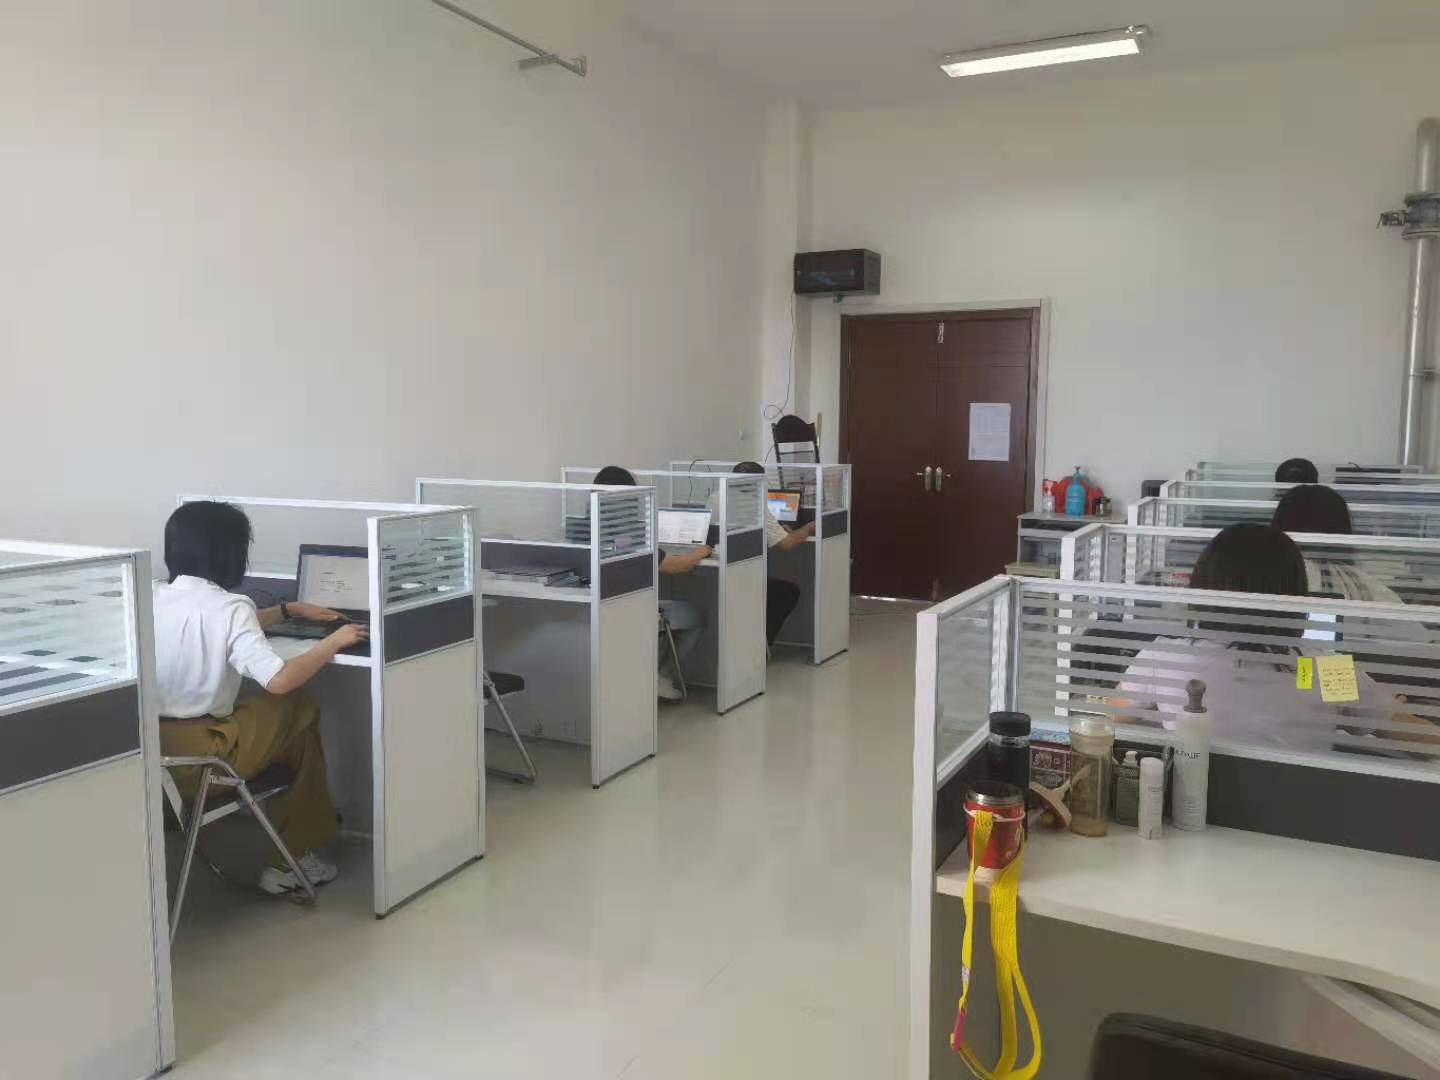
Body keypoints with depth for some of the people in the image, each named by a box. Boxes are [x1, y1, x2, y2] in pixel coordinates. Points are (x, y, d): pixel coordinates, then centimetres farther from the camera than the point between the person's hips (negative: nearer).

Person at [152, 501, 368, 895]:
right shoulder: (228, 606, -16)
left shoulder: (153, 597, 7)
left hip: (147, 749, 7)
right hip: (199, 758, -7)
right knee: (300, 712, 15)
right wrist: (334, 641, -11)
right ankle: (292, 858, 23)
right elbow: (279, 680, -26)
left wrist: (289, 609, 30)